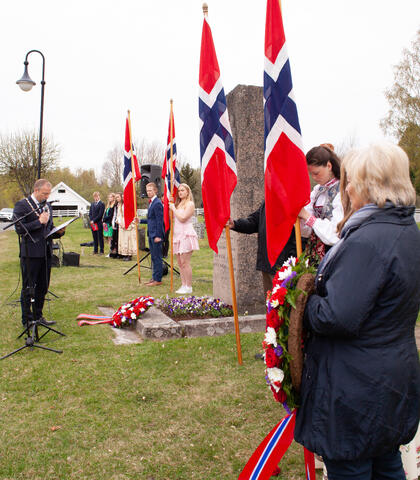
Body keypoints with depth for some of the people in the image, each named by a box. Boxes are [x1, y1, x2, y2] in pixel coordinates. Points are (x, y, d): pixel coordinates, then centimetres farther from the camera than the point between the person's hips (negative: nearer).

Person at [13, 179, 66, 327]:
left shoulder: (47, 206, 15)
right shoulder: (22, 205, -7)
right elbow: (19, 229, -15)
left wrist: (59, 232, 0)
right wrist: (39, 221, -16)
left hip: (46, 252, 7)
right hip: (30, 253, -7)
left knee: (42, 287, 13)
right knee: (28, 288, 3)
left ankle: (38, 316, 26)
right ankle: (27, 319, 14)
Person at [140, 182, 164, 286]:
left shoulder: (157, 203, -15)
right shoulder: (151, 203, 16)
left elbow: (159, 221, -19)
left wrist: (158, 236, -21)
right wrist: (140, 221, 15)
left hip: (156, 235, -10)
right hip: (151, 235, 10)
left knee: (157, 257, -4)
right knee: (153, 257, 15)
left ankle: (158, 279, 2)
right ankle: (154, 277, 23)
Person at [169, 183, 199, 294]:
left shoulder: (190, 204, -6)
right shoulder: (177, 204, 18)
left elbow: (182, 218, -15)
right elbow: (171, 218, 14)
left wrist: (173, 208, -6)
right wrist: (169, 205, 7)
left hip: (186, 234, -8)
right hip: (177, 235, 8)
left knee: (185, 262, -9)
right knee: (180, 263, 8)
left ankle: (189, 287, -3)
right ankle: (183, 286, 14)